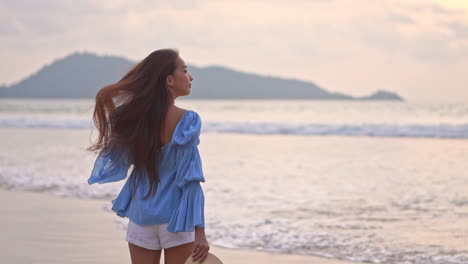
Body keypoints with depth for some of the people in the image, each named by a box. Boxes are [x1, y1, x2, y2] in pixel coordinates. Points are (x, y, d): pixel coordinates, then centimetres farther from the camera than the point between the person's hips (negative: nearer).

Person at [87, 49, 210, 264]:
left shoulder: (132, 116, -1)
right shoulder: (187, 121, -14)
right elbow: (191, 181, -16)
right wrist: (199, 230, -13)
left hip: (141, 216, 4)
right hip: (176, 218, -4)